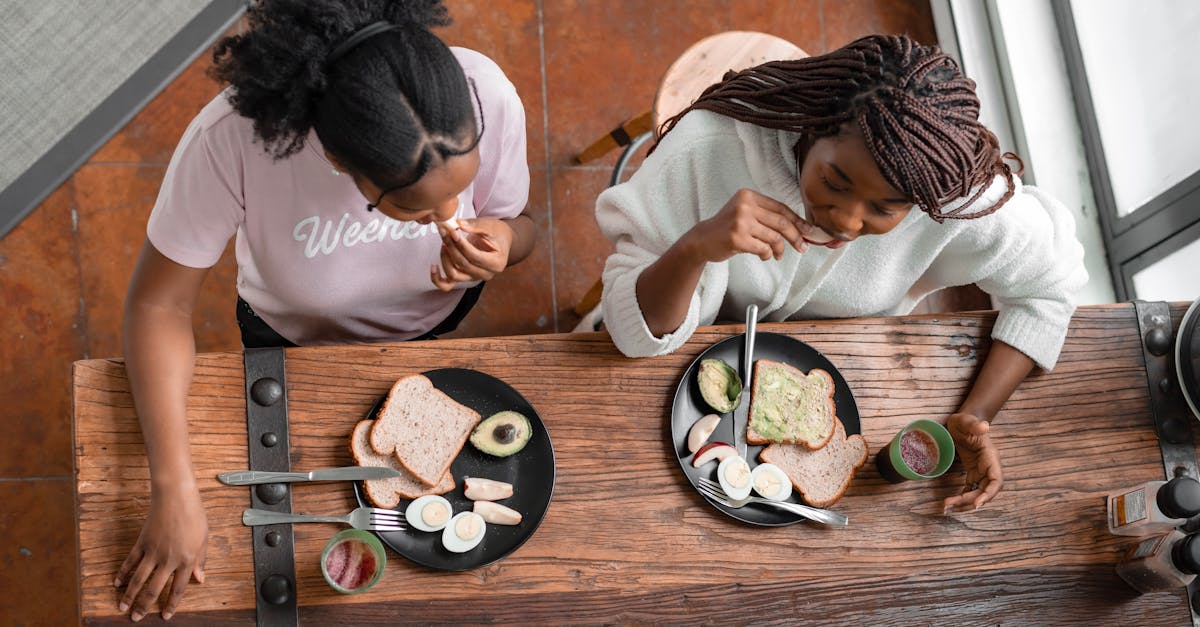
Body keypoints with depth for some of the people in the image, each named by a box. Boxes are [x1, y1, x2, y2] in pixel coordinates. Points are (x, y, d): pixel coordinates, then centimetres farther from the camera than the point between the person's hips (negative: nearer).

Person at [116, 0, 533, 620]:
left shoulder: (487, 96, -40)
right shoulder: (233, 137, -46)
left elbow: (517, 227, -18)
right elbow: (159, 303, -33)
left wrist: (501, 241, -43)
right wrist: (174, 494, -38)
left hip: (436, 315, 1)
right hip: (293, 336, -1)